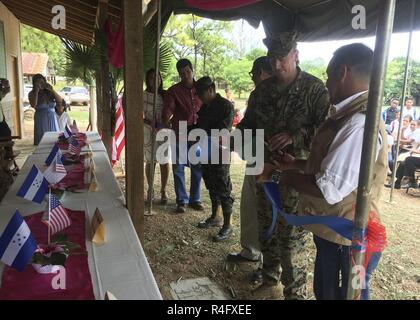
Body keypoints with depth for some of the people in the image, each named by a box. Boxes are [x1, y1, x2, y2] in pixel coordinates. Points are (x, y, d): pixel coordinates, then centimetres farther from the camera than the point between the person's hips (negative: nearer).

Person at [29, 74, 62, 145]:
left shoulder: (49, 92, 4)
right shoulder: (32, 94, -1)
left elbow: (60, 101, -4)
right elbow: (33, 105, -19)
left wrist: (52, 90, -10)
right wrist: (36, 91, -15)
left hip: (52, 119, 2)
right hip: (41, 120, -2)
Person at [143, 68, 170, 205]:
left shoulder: (165, 95, 5)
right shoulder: (143, 96, -1)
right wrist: (148, 122, -17)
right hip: (149, 131, -1)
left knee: (165, 161, 1)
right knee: (150, 161, 5)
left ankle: (163, 191, 12)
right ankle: (150, 189, 21)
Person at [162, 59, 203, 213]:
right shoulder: (173, 91, 0)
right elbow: (167, 108, -13)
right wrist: (166, 120, -34)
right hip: (179, 135, -2)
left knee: (197, 168, 9)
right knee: (178, 168, 3)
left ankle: (195, 199, 23)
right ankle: (181, 201, 16)